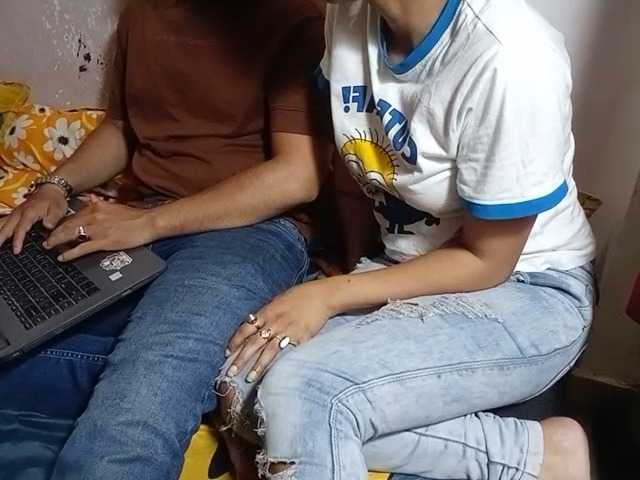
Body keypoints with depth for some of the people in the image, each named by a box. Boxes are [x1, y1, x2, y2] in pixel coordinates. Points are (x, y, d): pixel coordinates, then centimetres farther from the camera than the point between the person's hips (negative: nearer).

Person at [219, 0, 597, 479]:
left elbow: (486, 261, -18)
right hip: (406, 268, 8)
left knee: (299, 392, -27)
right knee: (245, 383, -14)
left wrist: (330, 296, -19)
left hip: (528, 294, -7)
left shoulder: (510, 59, -26)